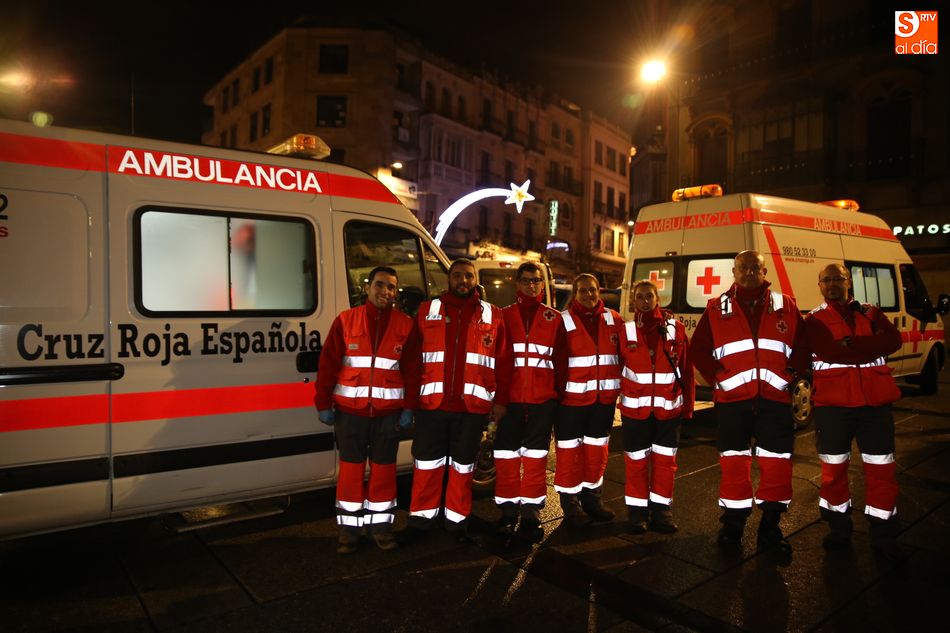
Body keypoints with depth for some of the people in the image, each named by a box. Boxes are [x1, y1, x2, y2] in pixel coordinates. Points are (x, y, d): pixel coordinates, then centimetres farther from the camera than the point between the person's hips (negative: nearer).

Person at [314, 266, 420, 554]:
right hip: (350, 410, -1)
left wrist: (408, 407, -1)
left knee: (384, 468, 10)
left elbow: (412, 370, 3)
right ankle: (349, 526, 21)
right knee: (351, 467, 7)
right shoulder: (345, 320, 0)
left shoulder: (405, 325, 3)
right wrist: (324, 404, -3)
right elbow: (328, 364, 0)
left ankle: (380, 523, 25)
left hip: (388, 411, 1)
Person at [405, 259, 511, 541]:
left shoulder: (492, 315, 6)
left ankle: (457, 519, 27)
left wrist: (500, 400, 3)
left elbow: (502, 363, 6)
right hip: (432, 403, 0)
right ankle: (421, 518, 24)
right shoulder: (427, 310, 6)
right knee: (427, 464, 9)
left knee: (462, 466, 12)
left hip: (472, 405, 0)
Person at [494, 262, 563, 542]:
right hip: (510, 396, 0)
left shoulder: (554, 318, 9)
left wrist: (560, 392, 2)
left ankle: (530, 514, 16)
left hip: (542, 398, 0)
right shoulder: (504, 316, 7)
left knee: (536, 455, 5)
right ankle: (508, 512, 17)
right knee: (506, 454, 4)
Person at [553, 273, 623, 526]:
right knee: (570, 451, 3)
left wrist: (622, 387, 1)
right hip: (572, 398, -4)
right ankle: (570, 503, 15)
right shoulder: (564, 320, -6)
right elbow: (556, 361, -10)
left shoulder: (613, 319, 7)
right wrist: (557, 392, -14)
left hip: (604, 398, 4)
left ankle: (592, 498, 29)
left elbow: (625, 354, 9)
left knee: (597, 449, 14)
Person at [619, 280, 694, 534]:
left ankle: (660, 509, 22)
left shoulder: (675, 328, 0)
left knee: (665, 460, 8)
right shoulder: (626, 330, 0)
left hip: (669, 407, 1)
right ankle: (637, 510, 19)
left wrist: (688, 403, 2)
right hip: (635, 407, 0)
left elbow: (687, 368, 2)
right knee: (636, 461, 7)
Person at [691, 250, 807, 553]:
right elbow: (698, 349, 7)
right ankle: (732, 526, 20)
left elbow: (802, 348, 11)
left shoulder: (785, 306, 9)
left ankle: (770, 528, 19)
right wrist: (716, 378, -2)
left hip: (775, 398, 1)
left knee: (777, 463, 4)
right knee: (734, 463, 5)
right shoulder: (717, 309, 7)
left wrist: (798, 379, 0)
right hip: (732, 399, -1)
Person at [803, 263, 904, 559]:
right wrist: (869, 349, -11)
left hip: (875, 401, 2)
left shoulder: (871, 313, 13)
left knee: (881, 468, 6)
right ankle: (838, 529, 24)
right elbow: (827, 352, -14)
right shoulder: (815, 320, 5)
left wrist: (850, 344, -17)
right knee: (834, 467, 8)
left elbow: (893, 341, -7)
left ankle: (883, 535, 19)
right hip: (832, 403, -2)